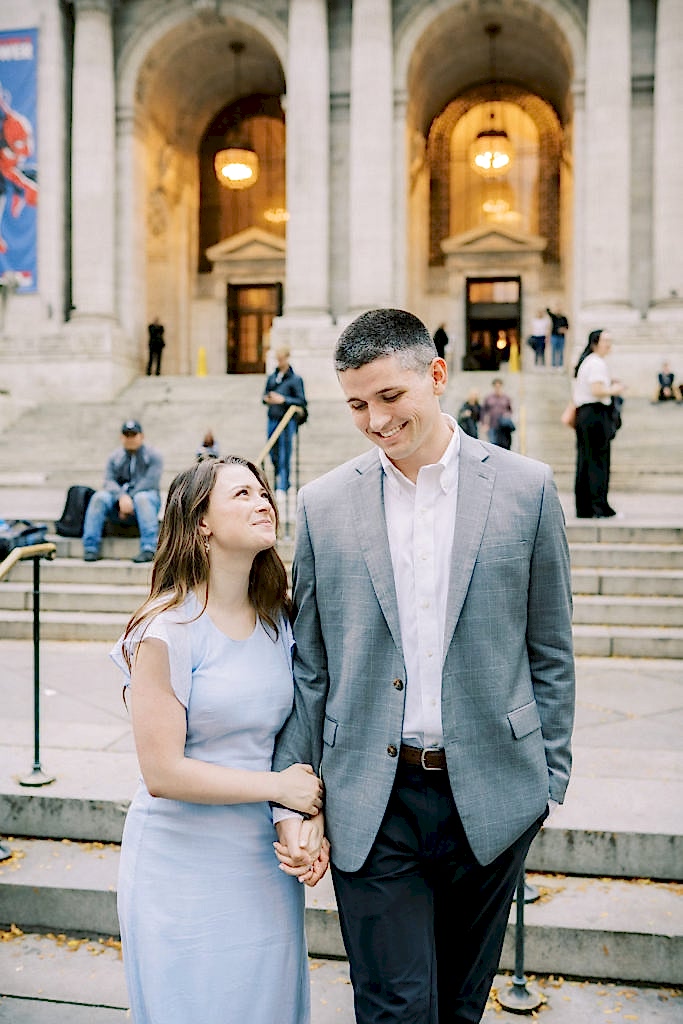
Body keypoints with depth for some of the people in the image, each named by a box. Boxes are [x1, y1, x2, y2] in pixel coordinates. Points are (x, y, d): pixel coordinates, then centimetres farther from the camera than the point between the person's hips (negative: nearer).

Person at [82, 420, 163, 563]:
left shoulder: (152, 455, 5)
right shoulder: (115, 457, 15)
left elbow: (151, 481, -9)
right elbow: (109, 481, 1)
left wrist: (130, 499, -19)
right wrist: (122, 497, -21)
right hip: (119, 498, 3)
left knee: (142, 498, -37)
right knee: (99, 497, -25)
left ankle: (149, 549, -44)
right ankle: (90, 548, -27)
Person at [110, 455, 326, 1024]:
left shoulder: (279, 620, 1)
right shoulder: (168, 630, -18)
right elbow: (163, 772, -19)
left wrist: (311, 819, -8)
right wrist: (279, 786, -15)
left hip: (267, 860, 6)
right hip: (187, 867, -5)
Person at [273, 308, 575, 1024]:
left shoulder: (526, 489, -3)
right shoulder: (323, 504, -1)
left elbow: (550, 655, 3)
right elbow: (308, 666, 3)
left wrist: (550, 780, 4)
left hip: (491, 796, 1)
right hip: (371, 803, 0)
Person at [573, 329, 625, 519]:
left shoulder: (585, 362, 20)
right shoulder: (597, 363, -11)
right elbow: (597, 390, -21)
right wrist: (615, 390, -7)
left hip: (583, 412, 10)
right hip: (596, 414, -10)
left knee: (585, 461, 8)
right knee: (599, 460, -8)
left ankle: (584, 509, 10)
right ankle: (599, 507, -8)